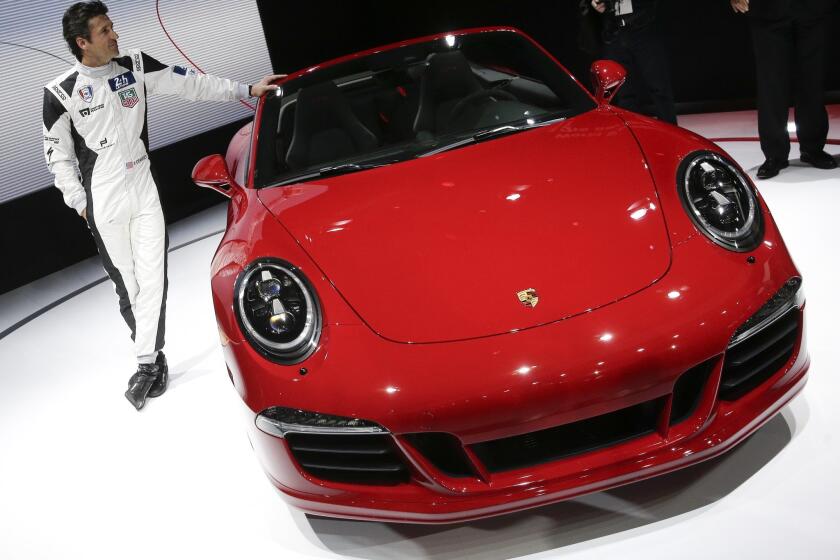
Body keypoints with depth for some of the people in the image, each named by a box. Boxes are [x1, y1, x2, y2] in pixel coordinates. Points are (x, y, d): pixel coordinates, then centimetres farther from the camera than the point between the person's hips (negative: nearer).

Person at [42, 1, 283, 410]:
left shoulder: (135, 66, 0)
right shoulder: (60, 93, -7)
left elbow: (189, 84, 5)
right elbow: (57, 155, 1)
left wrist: (245, 90, 4)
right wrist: (79, 201, -2)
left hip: (145, 191, 3)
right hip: (104, 204, -2)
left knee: (152, 278, -3)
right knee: (127, 284, 3)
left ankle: (147, 362, 5)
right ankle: (153, 357, 18)